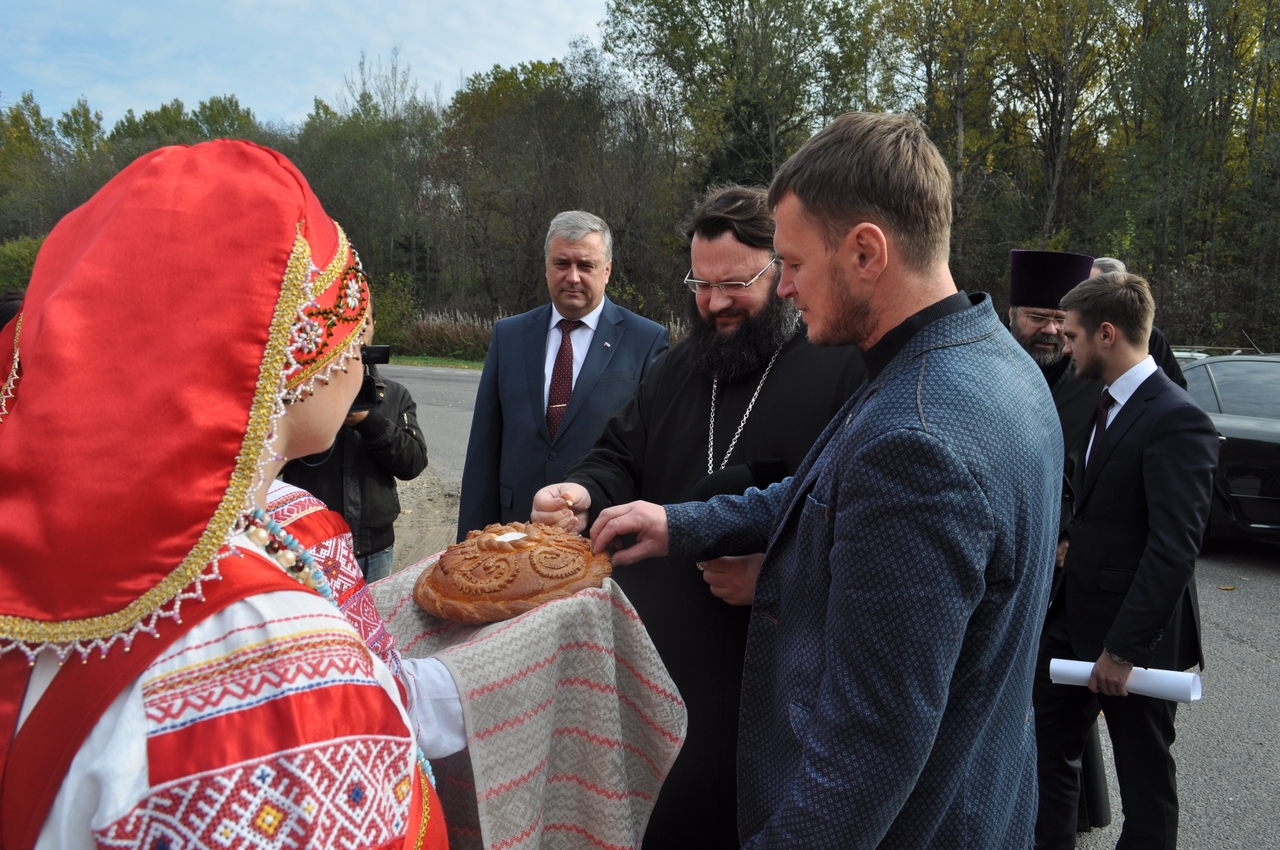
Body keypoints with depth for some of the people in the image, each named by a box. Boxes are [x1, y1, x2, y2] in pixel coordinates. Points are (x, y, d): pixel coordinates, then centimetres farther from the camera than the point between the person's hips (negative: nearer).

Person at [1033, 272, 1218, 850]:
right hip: (1077, 613, 8)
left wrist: (1123, 648, -23)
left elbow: (1176, 547, -24)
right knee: (1049, 744, 17)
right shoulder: (1109, 404, 8)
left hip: (1134, 632, -8)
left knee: (1144, 774, 11)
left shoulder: (1177, 420, -20)